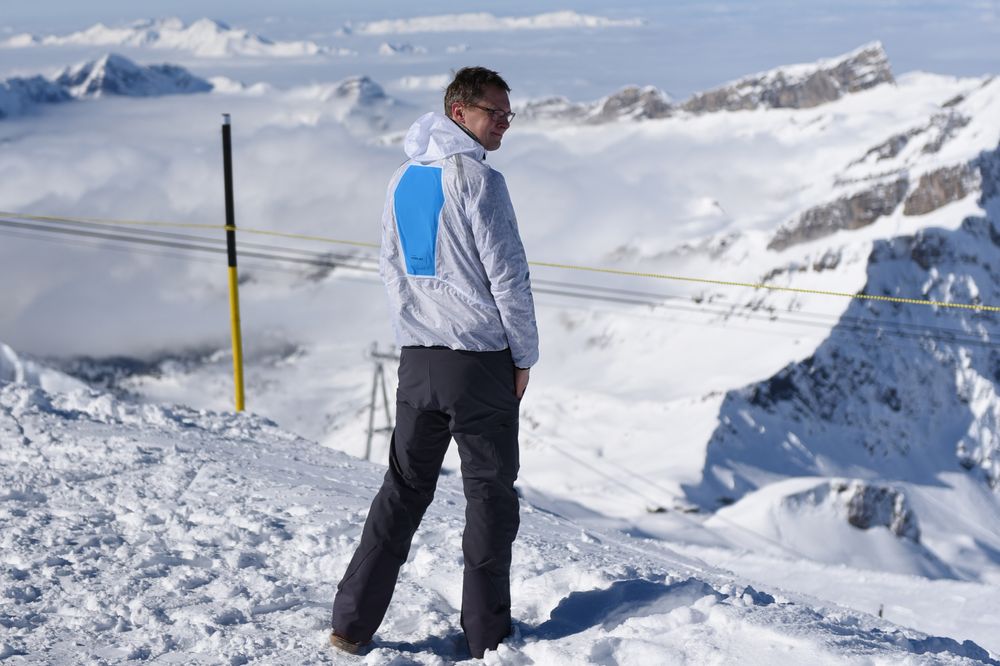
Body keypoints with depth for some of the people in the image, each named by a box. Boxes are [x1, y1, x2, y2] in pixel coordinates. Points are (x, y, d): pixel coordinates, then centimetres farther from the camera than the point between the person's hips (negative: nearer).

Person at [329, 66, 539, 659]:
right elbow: (508, 276, -13)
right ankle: (488, 636, 10)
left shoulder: (403, 180, 11)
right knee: (491, 494, 5)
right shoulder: (477, 179, -13)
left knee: (404, 489, 14)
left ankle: (353, 624, 12)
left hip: (417, 360, 7)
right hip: (481, 360, -6)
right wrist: (524, 356, -4)